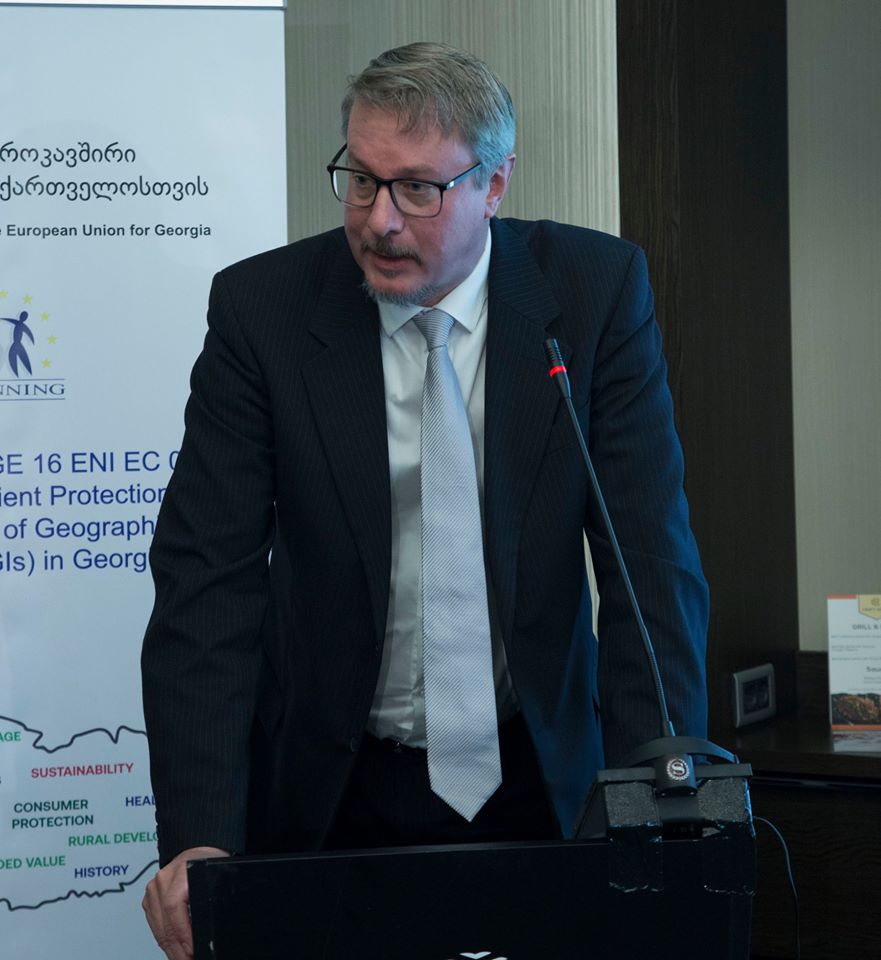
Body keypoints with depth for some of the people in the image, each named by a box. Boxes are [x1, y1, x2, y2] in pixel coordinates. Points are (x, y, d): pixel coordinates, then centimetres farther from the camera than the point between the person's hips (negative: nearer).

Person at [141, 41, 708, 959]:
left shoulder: (597, 290, -8)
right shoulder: (262, 307, -10)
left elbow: (652, 563, -10)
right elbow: (207, 579, -13)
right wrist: (198, 840, -24)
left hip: (535, 779, 1)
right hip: (332, 790, 0)